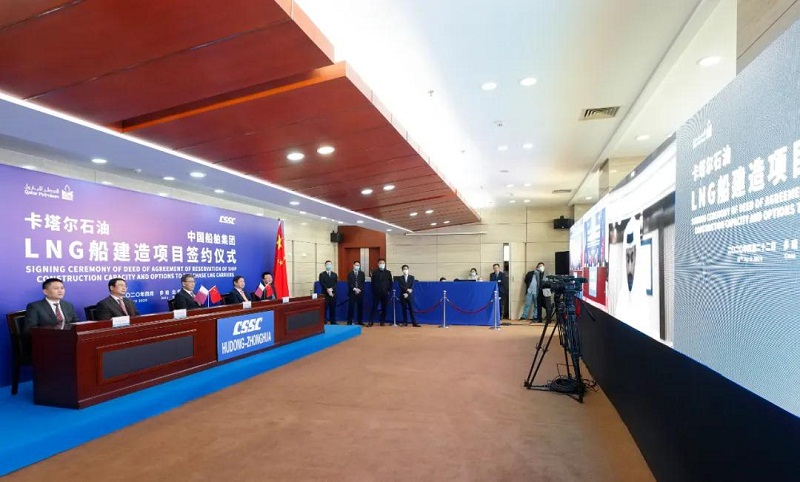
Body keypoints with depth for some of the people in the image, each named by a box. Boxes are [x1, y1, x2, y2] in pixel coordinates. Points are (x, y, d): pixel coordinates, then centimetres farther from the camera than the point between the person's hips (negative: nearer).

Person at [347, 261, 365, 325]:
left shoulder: (362, 273, 11)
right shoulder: (350, 274, 7)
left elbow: (363, 283, 2)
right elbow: (349, 284, -2)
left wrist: (359, 289, -12)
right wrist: (354, 289, -16)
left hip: (360, 293, 2)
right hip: (352, 293, -2)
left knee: (360, 307, 3)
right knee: (351, 307, -3)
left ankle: (360, 321, 11)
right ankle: (349, 321, 2)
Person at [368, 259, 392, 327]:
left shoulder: (388, 272, 7)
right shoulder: (375, 272, 6)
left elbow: (391, 283, 7)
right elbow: (373, 283, 5)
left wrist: (389, 291, -2)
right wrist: (374, 291, -2)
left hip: (385, 293, 1)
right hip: (376, 293, -1)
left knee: (384, 308, 3)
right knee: (374, 307, -2)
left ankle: (382, 321, 12)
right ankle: (370, 322, 0)